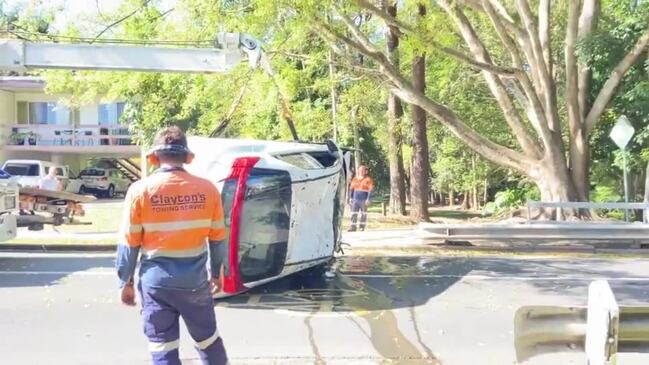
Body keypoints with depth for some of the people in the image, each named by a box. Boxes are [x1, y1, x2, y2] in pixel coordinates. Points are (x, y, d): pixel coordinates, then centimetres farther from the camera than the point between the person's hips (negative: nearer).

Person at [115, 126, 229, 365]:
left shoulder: (140, 190, -9)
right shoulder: (207, 189, -4)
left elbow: (129, 243, -6)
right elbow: (217, 238, 4)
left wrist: (125, 282, 6)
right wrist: (217, 272, 18)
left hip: (156, 281, -2)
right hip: (195, 281, 2)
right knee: (208, 339, 20)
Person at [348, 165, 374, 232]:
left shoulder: (368, 179, -4)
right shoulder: (355, 178, 11)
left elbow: (370, 190, -9)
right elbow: (351, 188, 15)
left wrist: (368, 199, -16)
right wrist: (350, 198, 8)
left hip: (364, 200, -4)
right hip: (355, 199, 4)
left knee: (363, 213, 1)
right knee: (354, 213, 0)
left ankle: (362, 227, 8)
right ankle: (353, 227, 2)